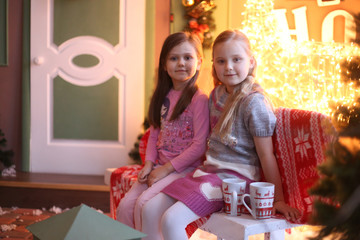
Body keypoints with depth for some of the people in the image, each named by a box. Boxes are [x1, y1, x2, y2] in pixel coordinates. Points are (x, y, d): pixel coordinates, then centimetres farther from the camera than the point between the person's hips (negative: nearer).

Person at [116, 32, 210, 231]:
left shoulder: (199, 99, -12)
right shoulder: (164, 97, 11)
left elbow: (199, 145, -16)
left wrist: (166, 169, -14)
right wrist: (149, 164, 0)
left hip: (184, 169, -6)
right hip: (160, 166, 7)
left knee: (144, 204, -22)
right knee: (125, 205, -7)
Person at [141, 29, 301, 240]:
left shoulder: (254, 102, -15)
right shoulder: (216, 94, 9)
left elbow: (266, 155, -14)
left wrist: (278, 200, -11)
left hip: (236, 176, -8)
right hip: (209, 169, 8)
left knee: (171, 220, -22)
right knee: (151, 209, 0)